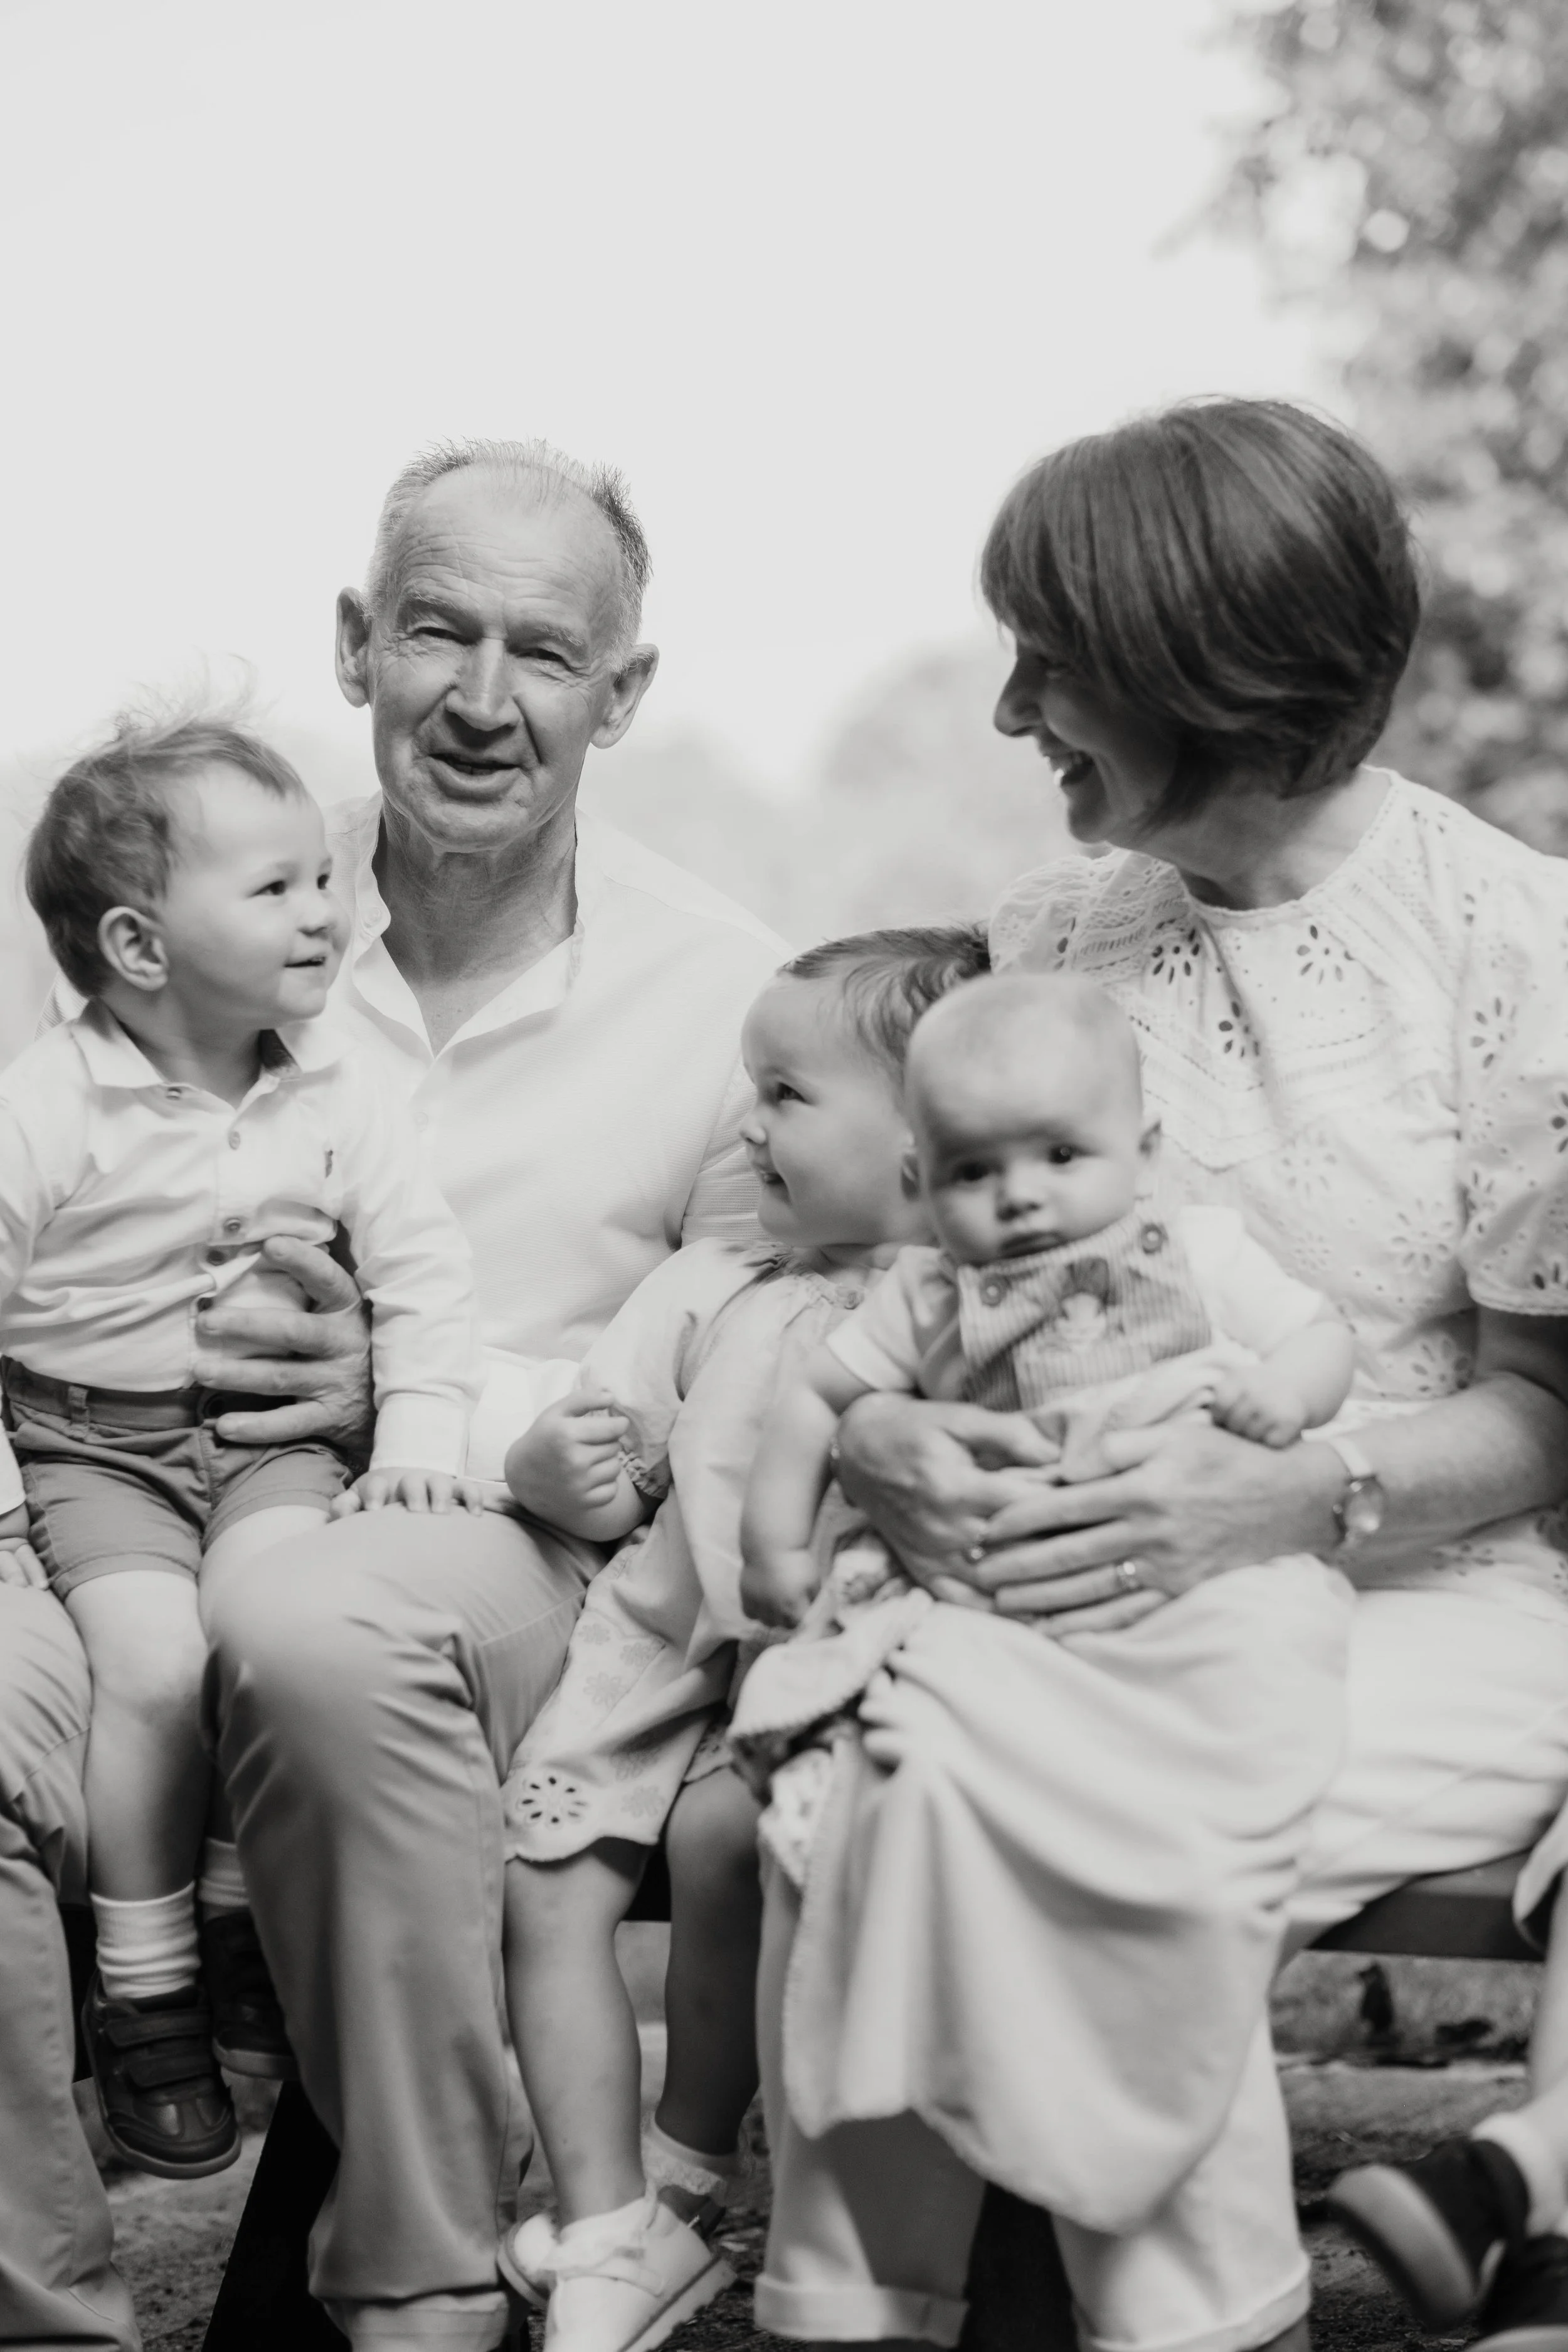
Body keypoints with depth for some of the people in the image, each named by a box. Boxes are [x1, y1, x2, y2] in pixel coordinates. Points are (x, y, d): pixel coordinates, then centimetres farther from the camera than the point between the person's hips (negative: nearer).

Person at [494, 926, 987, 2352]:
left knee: (723, 1832, -28)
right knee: (543, 1876, -10)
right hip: (663, 1638, 5)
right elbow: (607, 1486, 17)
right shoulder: (711, 1287, 17)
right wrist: (566, 1467, -7)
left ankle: (689, 2175, -5)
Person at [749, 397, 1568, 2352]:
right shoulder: (1044, 938, 7)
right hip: (1080, 1588, 4)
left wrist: (1289, 1497, -23)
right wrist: (869, 1434, -15)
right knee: (839, 1791, -25)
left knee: (1087, 1831, -30)